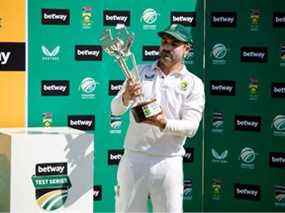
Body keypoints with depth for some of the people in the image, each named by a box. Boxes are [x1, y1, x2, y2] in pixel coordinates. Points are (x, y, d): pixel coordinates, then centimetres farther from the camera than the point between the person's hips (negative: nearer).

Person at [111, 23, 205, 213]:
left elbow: (191, 127, -7)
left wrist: (164, 124, -26)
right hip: (134, 158, 1)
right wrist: (126, 97, -23)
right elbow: (115, 110, 0)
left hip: (168, 162, -1)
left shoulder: (194, 83, 4)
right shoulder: (140, 72, 9)